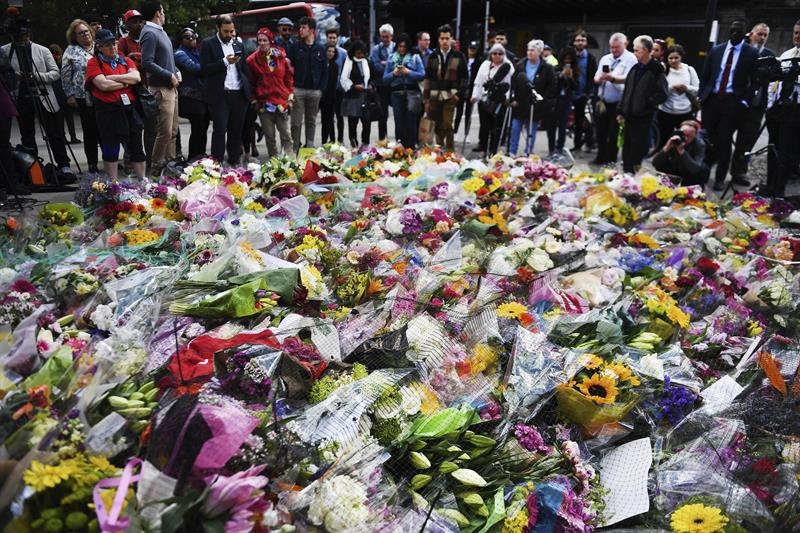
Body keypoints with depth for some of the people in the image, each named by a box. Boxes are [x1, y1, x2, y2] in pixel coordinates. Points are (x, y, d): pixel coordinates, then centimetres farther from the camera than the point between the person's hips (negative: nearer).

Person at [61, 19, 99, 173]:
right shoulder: (71, 51, 3)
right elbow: (65, 76, 3)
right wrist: (70, 95, -3)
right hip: (84, 98, -3)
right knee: (90, 131, 1)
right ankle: (92, 164, 8)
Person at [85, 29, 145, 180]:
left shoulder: (125, 61, 16)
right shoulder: (94, 63, 2)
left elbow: (136, 77, -3)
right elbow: (103, 85, -13)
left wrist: (114, 78, -9)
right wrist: (126, 82, -2)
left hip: (130, 108, 4)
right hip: (108, 110, -4)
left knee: (137, 147, 8)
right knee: (110, 149, 2)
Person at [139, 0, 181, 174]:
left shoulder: (160, 31, 15)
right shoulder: (149, 33, -13)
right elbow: (147, 64, -20)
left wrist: (176, 71, 7)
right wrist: (170, 76, -15)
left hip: (171, 87, 9)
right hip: (161, 89, -9)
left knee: (173, 131, 14)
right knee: (165, 132, -7)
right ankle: (157, 169, 2)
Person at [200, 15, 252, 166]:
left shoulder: (238, 45, 16)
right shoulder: (208, 44, 1)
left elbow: (245, 69, 18)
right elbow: (205, 69, -8)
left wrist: (249, 91, 9)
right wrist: (225, 61, -16)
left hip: (239, 95, 4)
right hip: (219, 95, -4)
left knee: (236, 131, 8)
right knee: (220, 130, -6)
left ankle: (234, 162, 17)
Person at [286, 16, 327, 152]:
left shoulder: (320, 49, 8)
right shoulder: (295, 46, 2)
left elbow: (324, 70, 10)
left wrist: (321, 87, 1)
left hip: (315, 90, 2)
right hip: (298, 89, -2)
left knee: (311, 121, 10)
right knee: (296, 122, -1)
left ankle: (309, 147, 19)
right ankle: (294, 149, 5)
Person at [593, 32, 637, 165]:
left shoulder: (630, 59, -6)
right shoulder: (605, 58, 12)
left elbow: (628, 79, -20)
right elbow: (596, 79, 10)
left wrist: (612, 78, -37)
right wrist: (600, 78, -15)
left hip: (618, 104, -5)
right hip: (603, 102, 6)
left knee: (613, 134, 2)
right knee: (601, 132, 13)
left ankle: (611, 161, 12)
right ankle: (600, 157, 26)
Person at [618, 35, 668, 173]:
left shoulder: (656, 70, -9)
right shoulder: (635, 68, 11)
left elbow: (662, 95, -12)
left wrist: (645, 102, -12)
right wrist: (621, 110, 13)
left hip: (644, 116, -7)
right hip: (630, 115, 7)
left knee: (637, 150, -2)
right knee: (627, 148, 13)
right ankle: (627, 173, 24)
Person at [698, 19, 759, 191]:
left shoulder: (751, 54, 1)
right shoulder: (716, 50, 9)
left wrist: (744, 101, -7)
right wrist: (701, 96, 5)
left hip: (732, 102, -3)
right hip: (711, 99, 3)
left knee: (724, 141, -1)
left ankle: (720, 178, 7)